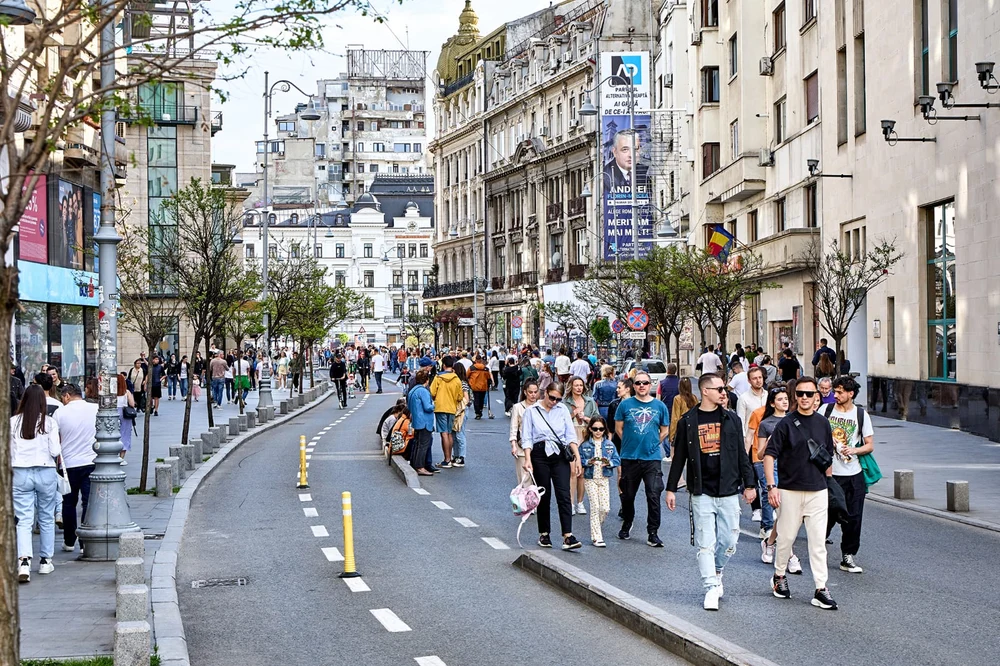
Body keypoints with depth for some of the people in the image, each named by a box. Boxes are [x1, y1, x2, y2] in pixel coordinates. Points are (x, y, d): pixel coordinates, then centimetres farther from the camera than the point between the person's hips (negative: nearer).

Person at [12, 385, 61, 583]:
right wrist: (59, 450, 12)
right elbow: (55, 451, -9)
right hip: (46, 473, 0)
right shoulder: (49, 423, -7)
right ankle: (45, 561, 23)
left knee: (24, 520, -1)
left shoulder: (13, 422, -3)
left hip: (20, 474, 0)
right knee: (46, 518, 15)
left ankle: (24, 561, -19)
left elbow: (7, 451, -1)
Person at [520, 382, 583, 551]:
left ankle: (568, 536, -15)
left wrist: (577, 457, -2)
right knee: (544, 496, 6)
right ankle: (544, 534, 19)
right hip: (540, 455, -1)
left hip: (560, 455, 1)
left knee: (564, 495, -9)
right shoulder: (532, 411, 2)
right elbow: (527, 438, -1)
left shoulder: (563, 410, 8)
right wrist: (528, 459, -13)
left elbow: (571, 436, 7)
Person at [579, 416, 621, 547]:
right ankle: (596, 537, 0)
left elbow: (617, 460, 1)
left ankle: (596, 527, 26)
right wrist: (588, 462, -20)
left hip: (604, 478, 2)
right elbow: (579, 460, -3)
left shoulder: (609, 444, 4)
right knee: (595, 507, -6)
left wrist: (609, 462, -17)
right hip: (590, 479, -2)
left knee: (605, 508, -3)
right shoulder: (585, 445, -1)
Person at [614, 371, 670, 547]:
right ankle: (626, 525, 32)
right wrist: (630, 442, 7)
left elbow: (665, 430, 14)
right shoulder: (626, 404, 1)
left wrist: (652, 444, 8)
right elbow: (618, 427, 9)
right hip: (630, 458, 1)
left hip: (652, 458, -1)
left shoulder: (659, 406, 3)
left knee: (654, 496, -7)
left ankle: (653, 533, -1)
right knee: (628, 495, 12)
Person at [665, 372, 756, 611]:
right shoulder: (688, 421, 2)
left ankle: (716, 572, 29)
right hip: (702, 492, -2)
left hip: (728, 491, 2)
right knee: (705, 543, -4)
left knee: (729, 540, 4)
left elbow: (741, 454, 10)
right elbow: (679, 457, 6)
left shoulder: (731, 419, 6)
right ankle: (711, 588, -1)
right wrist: (671, 488, 4)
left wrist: (748, 484, 6)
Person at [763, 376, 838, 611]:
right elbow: (769, 455, -8)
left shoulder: (823, 423, 7)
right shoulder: (786, 424, -5)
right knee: (786, 537, 7)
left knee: (818, 541, -1)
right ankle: (779, 576, 29)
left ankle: (821, 589, -1)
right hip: (790, 490, -2)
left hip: (818, 491, 3)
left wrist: (828, 483, 16)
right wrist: (771, 486, -16)